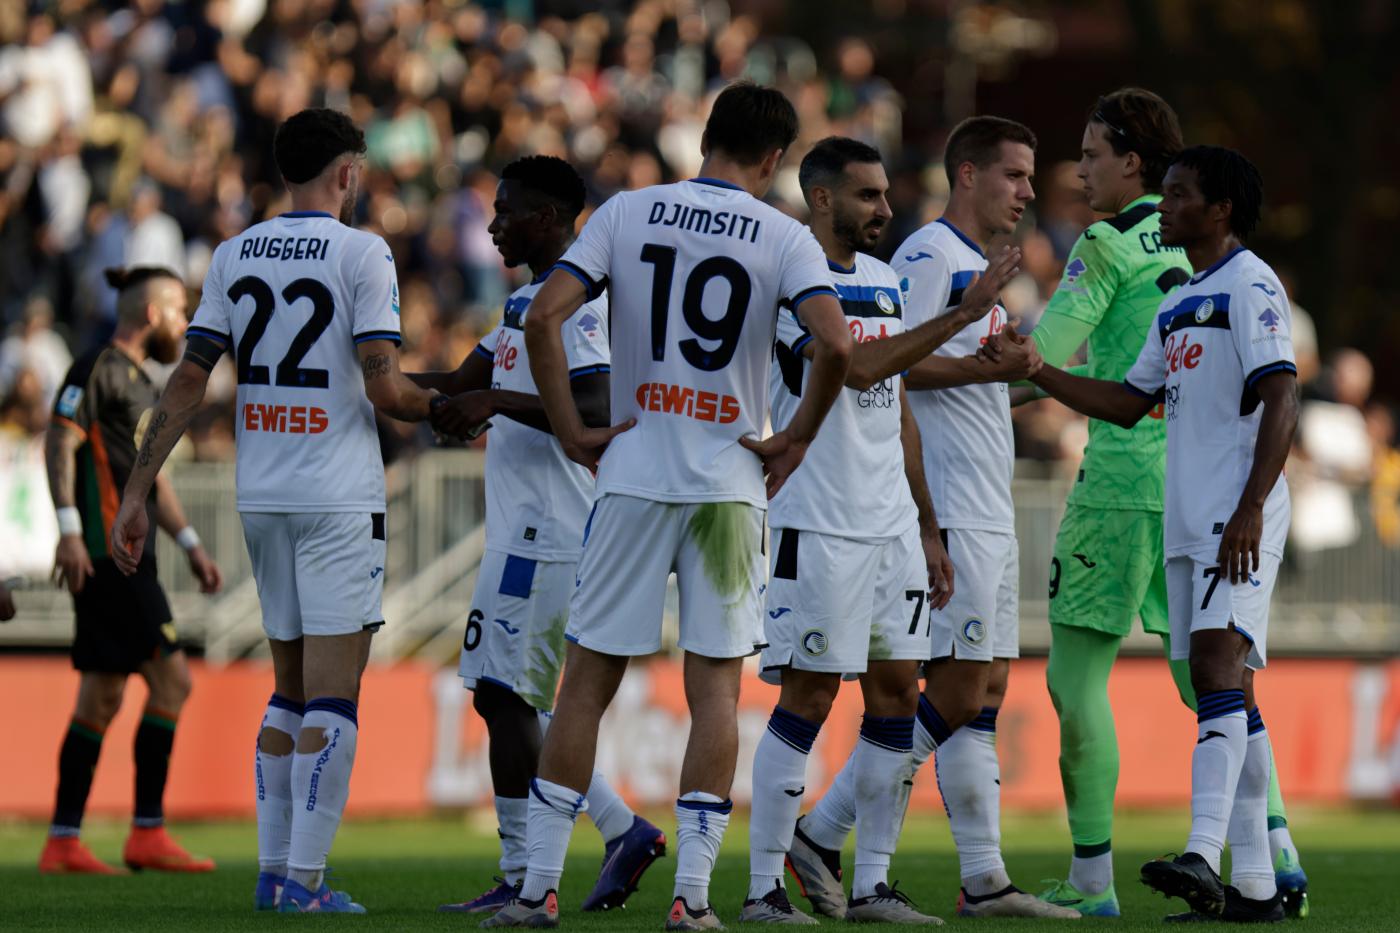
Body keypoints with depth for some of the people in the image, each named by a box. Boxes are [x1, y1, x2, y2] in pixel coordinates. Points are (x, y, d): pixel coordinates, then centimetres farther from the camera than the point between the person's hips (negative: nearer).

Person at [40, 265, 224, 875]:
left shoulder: (140, 384, 22)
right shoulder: (97, 369, -7)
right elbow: (60, 443, -15)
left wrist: (191, 546, 23)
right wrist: (70, 528, -23)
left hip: (128, 557, 10)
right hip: (105, 556, -10)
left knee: (102, 697, 7)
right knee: (171, 678, -12)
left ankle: (63, 842, 7)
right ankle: (147, 834, -10)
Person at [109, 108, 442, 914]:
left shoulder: (234, 257, 8)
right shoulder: (361, 254, -8)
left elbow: (188, 383, 4)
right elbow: (385, 389, -14)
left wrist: (137, 493, 6)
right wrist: (440, 405, 7)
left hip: (260, 498, 6)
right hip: (338, 498, -6)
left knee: (291, 686, 16)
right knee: (332, 690, -4)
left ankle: (274, 869, 14)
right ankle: (305, 877, -9)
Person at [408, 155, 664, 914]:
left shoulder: (572, 301, -13)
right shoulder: (530, 299, 19)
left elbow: (596, 414, -23)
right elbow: (461, 382, 26)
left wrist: (499, 401, -25)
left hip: (543, 530, -10)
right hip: (526, 526, 10)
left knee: (505, 693, -8)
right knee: (510, 699, 12)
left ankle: (521, 875, -4)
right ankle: (622, 830, 15)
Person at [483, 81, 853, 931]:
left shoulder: (627, 214, 4)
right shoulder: (784, 238, -2)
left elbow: (544, 318, -5)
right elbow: (836, 345, -16)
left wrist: (572, 432, 2)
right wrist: (797, 440, -2)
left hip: (633, 475, 1)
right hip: (730, 480, -1)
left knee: (588, 683, 7)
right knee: (716, 685, 4)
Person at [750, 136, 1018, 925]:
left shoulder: (885, 282, 15)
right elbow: (859, 367, -24)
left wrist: (927, 528, 18)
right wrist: (962, 314, -25)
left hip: (893, 526, 8)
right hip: (819, 526, -8)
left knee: (898, 694, 5)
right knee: (809, 699, -5)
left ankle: (872, 884, 11)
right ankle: (764, 885, 1)